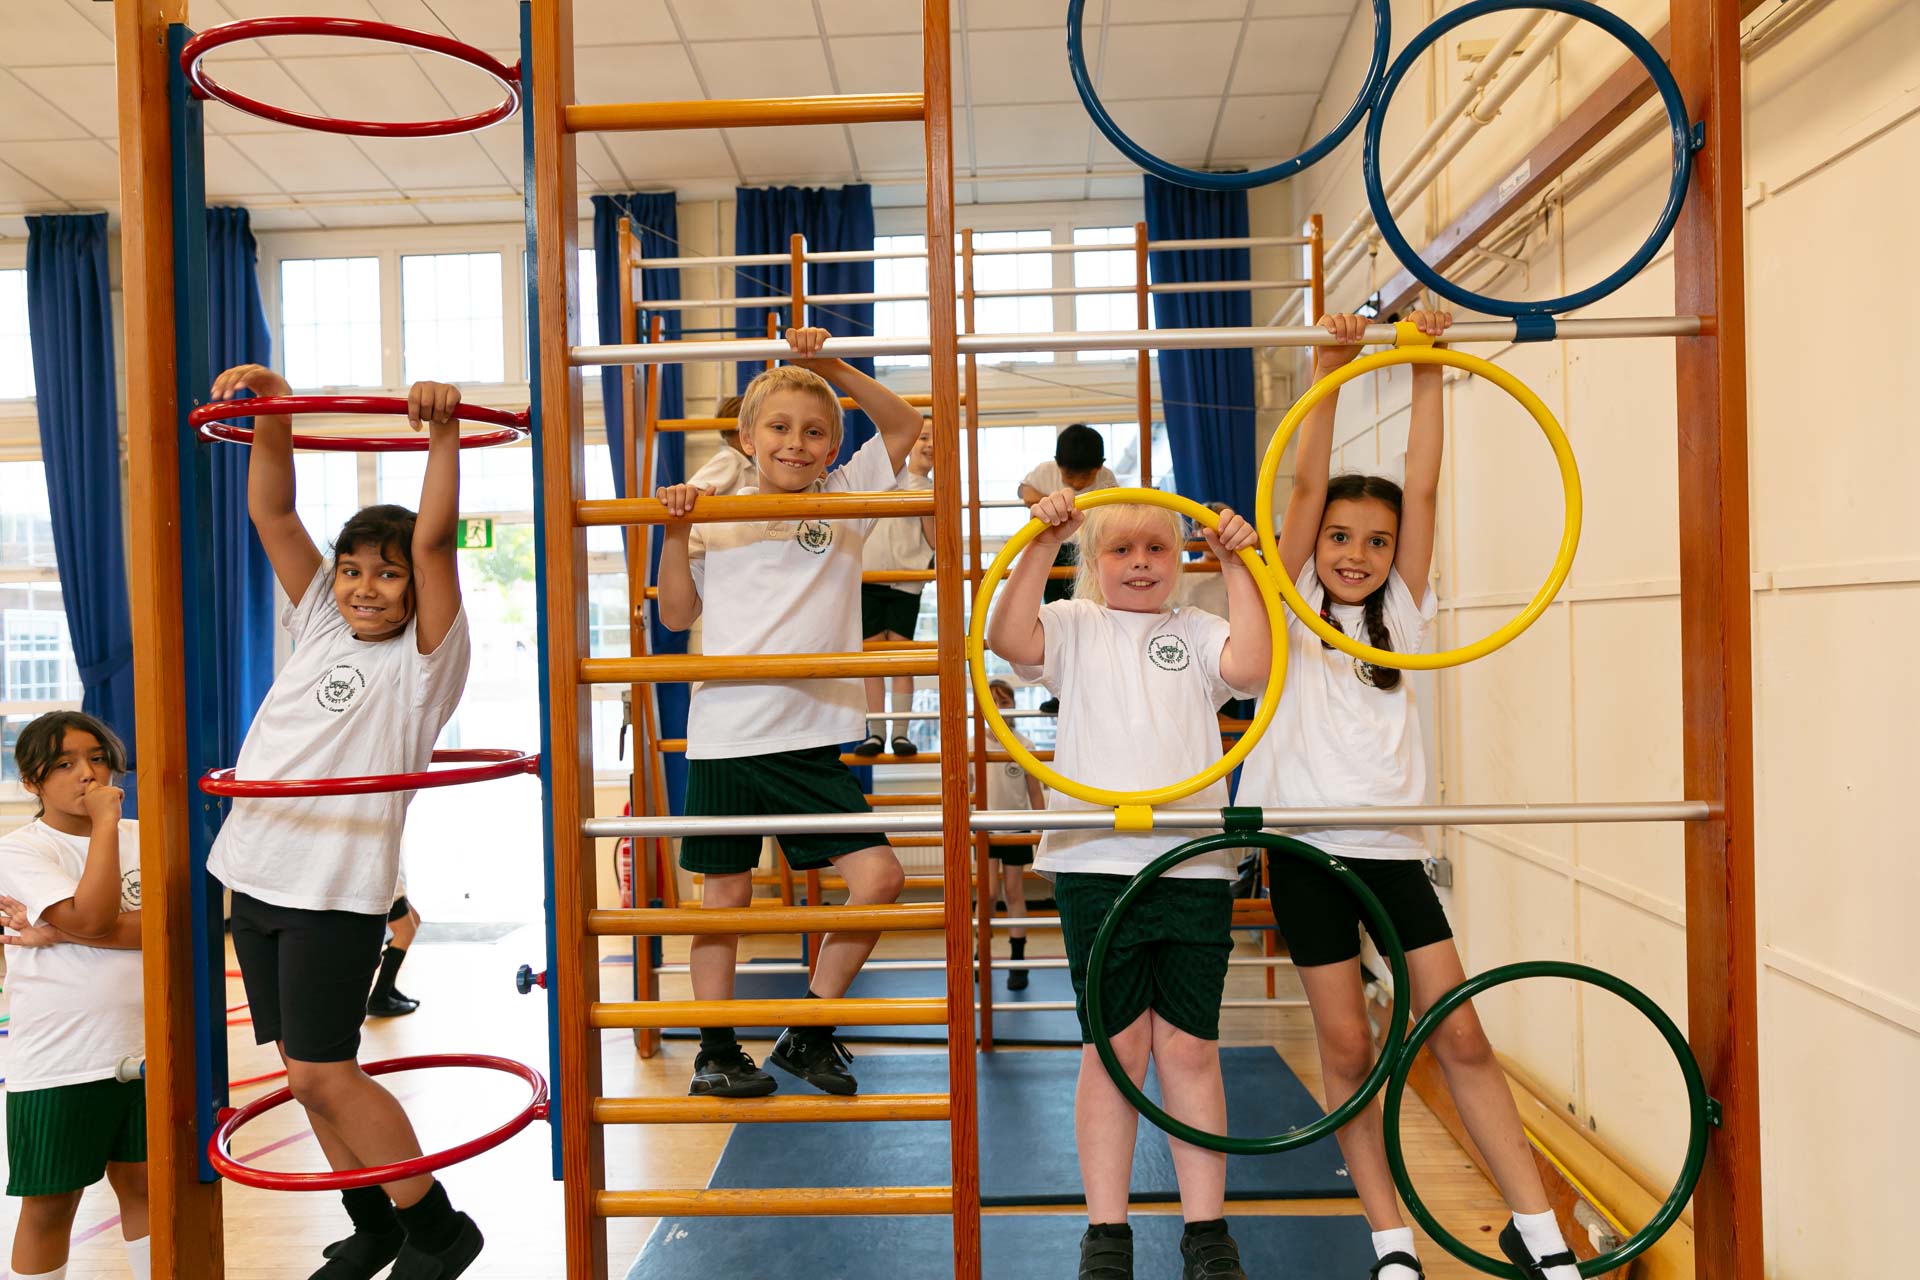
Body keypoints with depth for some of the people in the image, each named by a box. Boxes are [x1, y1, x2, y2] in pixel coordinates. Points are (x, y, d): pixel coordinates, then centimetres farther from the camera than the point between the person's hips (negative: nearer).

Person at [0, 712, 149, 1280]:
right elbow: (92, 917, -23)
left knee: (141, 1183, 17)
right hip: (57, 1063, -4)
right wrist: (105, 822, -18)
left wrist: (61, 934, -16)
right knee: (50, 1204, 10)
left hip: (140, 1049, 4)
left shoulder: (139, 836, 3)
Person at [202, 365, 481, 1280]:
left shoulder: (426, 658, -4)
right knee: (305, 1071, 11)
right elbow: (273, 515, 7)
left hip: (338, 885, -7)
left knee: (322, 1071, -6)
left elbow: (434, 540, -17)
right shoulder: (320, 627, 12)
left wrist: (443, 434, -24)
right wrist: (273, 417, -4)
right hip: (258, 876, 7)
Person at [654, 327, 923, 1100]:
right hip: (725, 737, -1)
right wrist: (675, 535, -6)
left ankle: (808, 1032, 13)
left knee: (878, 877, -4)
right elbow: (677, 615, 7)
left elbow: (903, 425, 5)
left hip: (813, 738, 2)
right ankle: (715, 1051, 24)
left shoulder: (844, 500, 7)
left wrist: (833, 367, -6)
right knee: (725, 892, 9)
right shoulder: (716, 517, 3)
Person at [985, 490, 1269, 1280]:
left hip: (1195, 864, 1)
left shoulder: (1196, 632, 11)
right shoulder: (1075, 627, 8)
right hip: (1096, 864, -1)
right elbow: (1008, 638, -11)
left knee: (1190, 1048, 7)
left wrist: (1237, 566, -5)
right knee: (1114, 1046, 5)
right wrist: (1043, 544, -14)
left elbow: (1250, 665, -8)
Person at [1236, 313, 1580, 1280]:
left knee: (1460, 1034, 3)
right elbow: (1307, 482, -5)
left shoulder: (1402, 614, 10)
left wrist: (1427, 373, -3)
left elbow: (1421, 487, 2)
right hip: (1307, 846, -2)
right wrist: (1330, 367, -9)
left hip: (1391, 846, 2)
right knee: (1346, 1046, 3)